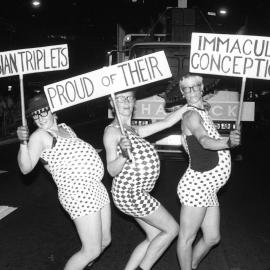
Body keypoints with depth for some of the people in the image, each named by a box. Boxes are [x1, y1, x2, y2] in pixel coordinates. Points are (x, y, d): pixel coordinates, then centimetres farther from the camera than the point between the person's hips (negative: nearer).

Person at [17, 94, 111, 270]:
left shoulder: (65, 128, 16)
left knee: (105, 241, 17)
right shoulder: (40, 135, -7)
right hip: (78, 194, -9)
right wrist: (23, 142, -32)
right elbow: (26, 168, -21)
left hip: (96, 187, 9)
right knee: (92, 251, -6)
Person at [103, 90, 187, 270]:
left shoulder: (134, 131, 13)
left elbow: (166, 122, 13)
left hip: (137, 192, 9)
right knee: (172, 229, 1)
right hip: (130, 192, -9)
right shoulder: (112, 131, -11)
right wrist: (123, 155, -37)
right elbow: (112, 170, -17)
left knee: (155, 237, 13)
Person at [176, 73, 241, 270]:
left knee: (212, 238, 17)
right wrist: (228, 142, -48)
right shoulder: (192, 115, -13)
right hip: (196, 185, -9)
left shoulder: (202, 113, 16)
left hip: (208, 188, 10)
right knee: (187, 237, 3)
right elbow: (205, 142, -31)